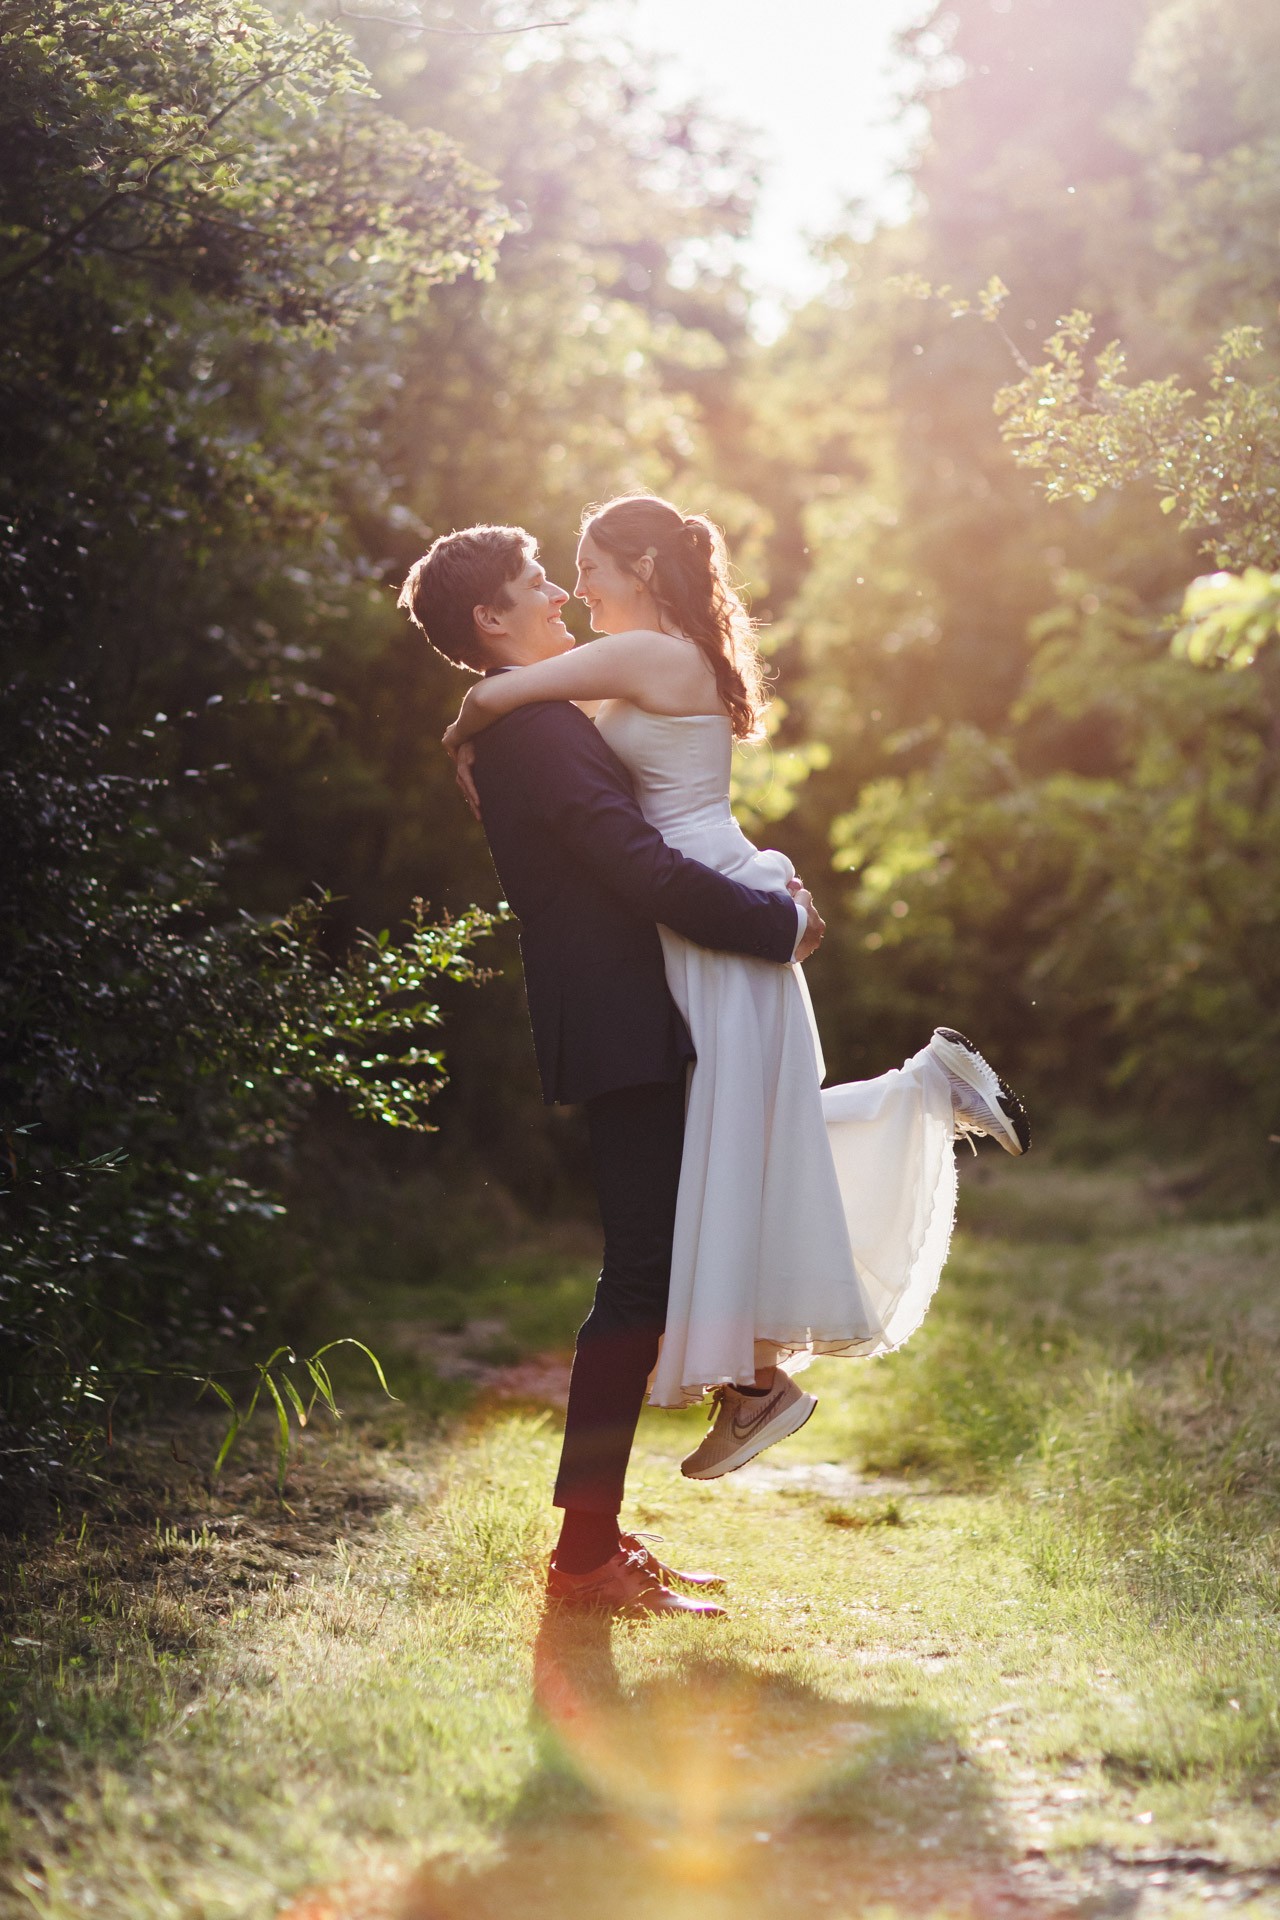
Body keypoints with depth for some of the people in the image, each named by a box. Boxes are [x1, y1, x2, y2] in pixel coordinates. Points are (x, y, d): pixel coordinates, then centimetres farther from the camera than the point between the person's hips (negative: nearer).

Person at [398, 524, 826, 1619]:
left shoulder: (517, 724, 19)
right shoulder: (536, 725, -15)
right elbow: (647, 872, -22)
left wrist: (763, 894, 13)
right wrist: (780, 923, -10)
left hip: (617, 1025, 11)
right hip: (622, 1030, -11)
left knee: (642, 1277, 14)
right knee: (640, 1280, -9)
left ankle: (596, 1536, 19)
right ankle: (585, 1559, -5)